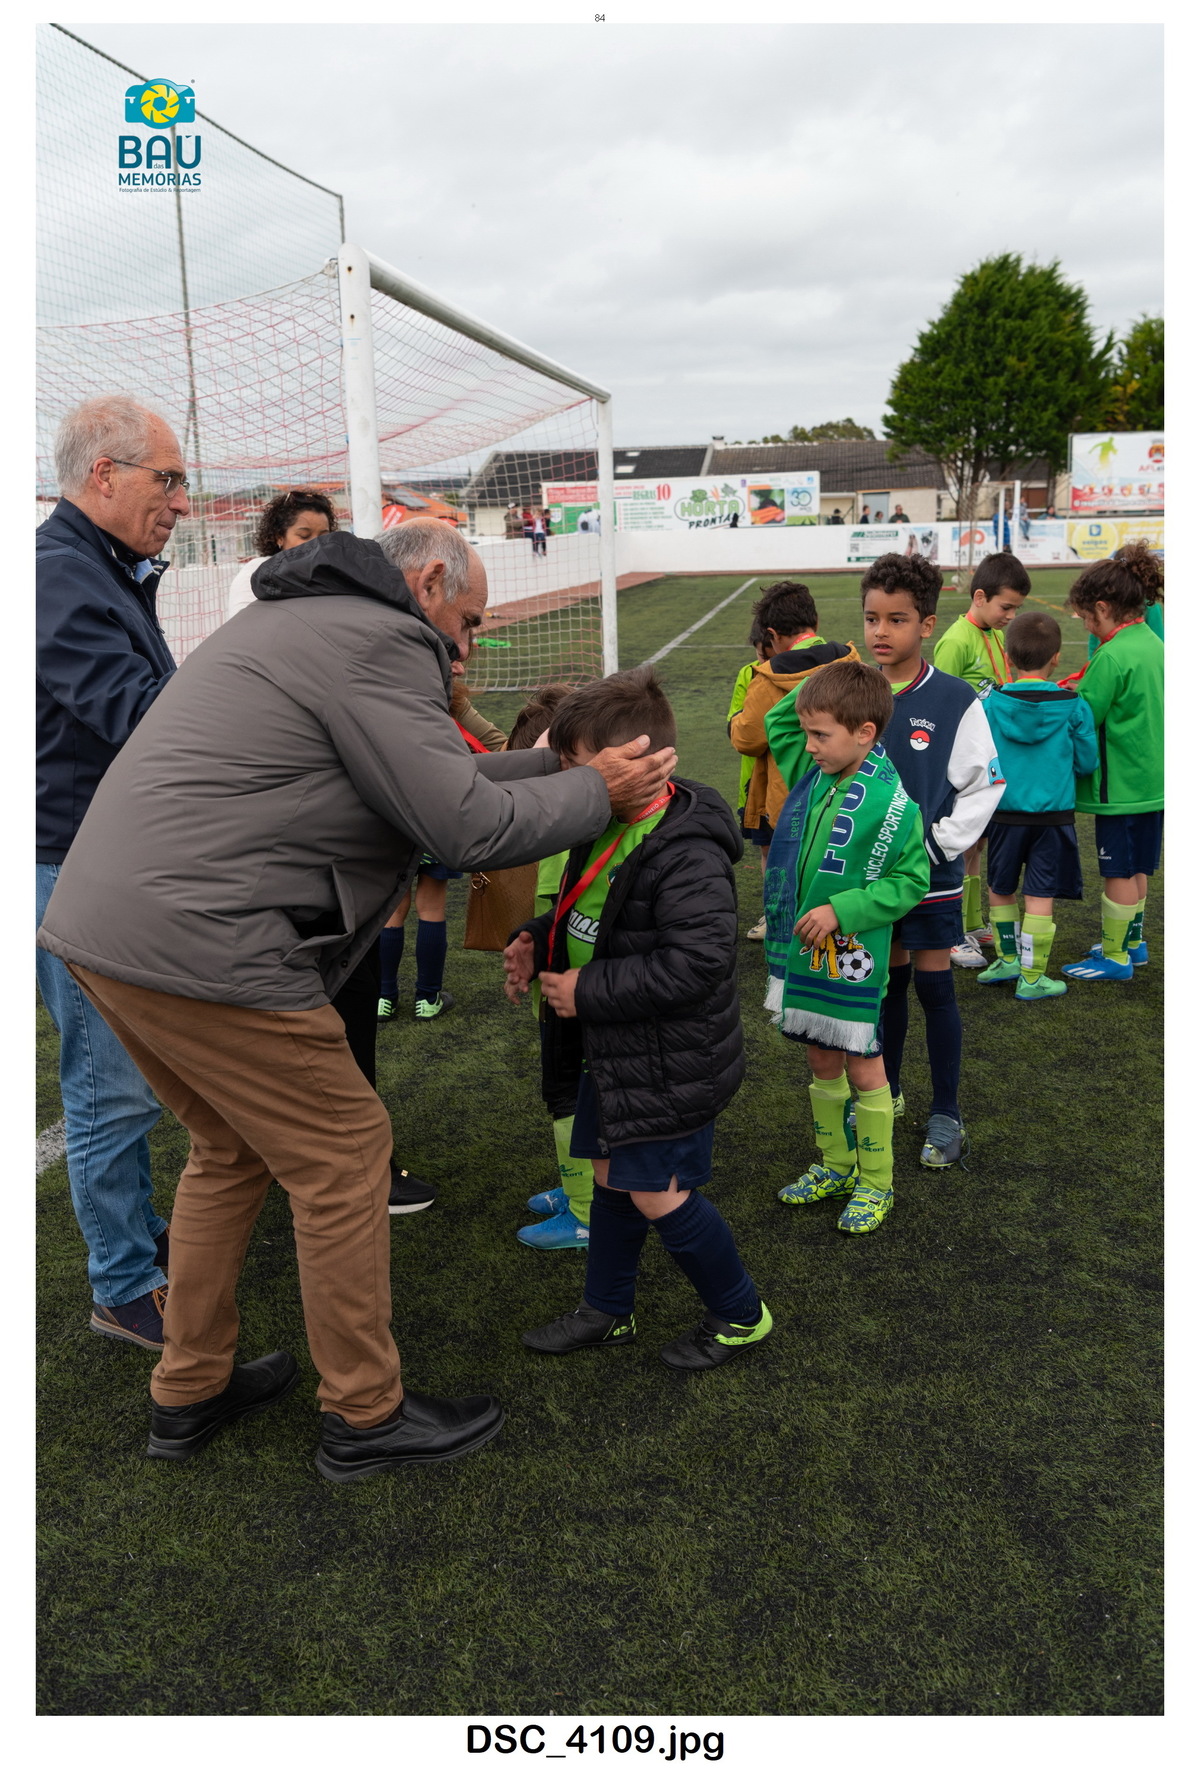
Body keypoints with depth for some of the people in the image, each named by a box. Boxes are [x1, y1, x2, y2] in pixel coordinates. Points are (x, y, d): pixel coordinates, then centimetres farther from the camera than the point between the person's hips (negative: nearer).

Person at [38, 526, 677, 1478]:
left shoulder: (300, 618, 22)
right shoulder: (380, 641, -10)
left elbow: (431, 780, 22)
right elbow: (467, 828, -14)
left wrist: (553, 760, 22)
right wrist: (597, 790, 0)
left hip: (100, 917, 11)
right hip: (198, 944, -11)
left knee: (233, 1147, 23)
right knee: (344, 1152, 3)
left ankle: (191, 1392, 35)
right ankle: (365, 1417, 18)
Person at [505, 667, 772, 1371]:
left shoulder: (687, 854, -26)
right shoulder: (608, 829, 4)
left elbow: (693, 963, -32)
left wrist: (590, 991, -25)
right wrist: (538, 942, 1)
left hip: (669, 1067, -9)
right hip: (614, 1049, 9)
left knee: (659, 1196, 1)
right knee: (611, 1177, 19)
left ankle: (740, 1314, 24)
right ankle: (607, 1311, 38)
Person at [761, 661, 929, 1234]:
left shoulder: (890, 803, -20)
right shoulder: (815, 773, 1)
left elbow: (912, 881, -14)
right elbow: (775, 722, 18)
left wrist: (841, 909, -20)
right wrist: (817, 682, 2)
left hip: (850, 959, -7)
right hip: (799, 949, 7)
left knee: (863, 1069, 8)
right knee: (822, 1063, 18)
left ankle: (875, 1183, 24)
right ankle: (835, 1165, 35)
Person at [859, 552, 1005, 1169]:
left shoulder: (955, 700, -11)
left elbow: (986, 784, -7)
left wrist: (937, 840, -13)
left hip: (930, 872, -3)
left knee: (934, 986, 5)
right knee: (887, 980, 15)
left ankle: (945, 1113, 18)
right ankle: (884, 1091, 32)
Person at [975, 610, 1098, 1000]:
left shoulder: (990, 705, -7)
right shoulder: (1074, 707, -7)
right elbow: (1086, 763, 0)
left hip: (1004, 813, 1)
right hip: (1053, 813, -1)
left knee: (1000, 889, 19)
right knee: (1040, 896, 4)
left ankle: (1008, 959, 29)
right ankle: (1031, 977, 8)